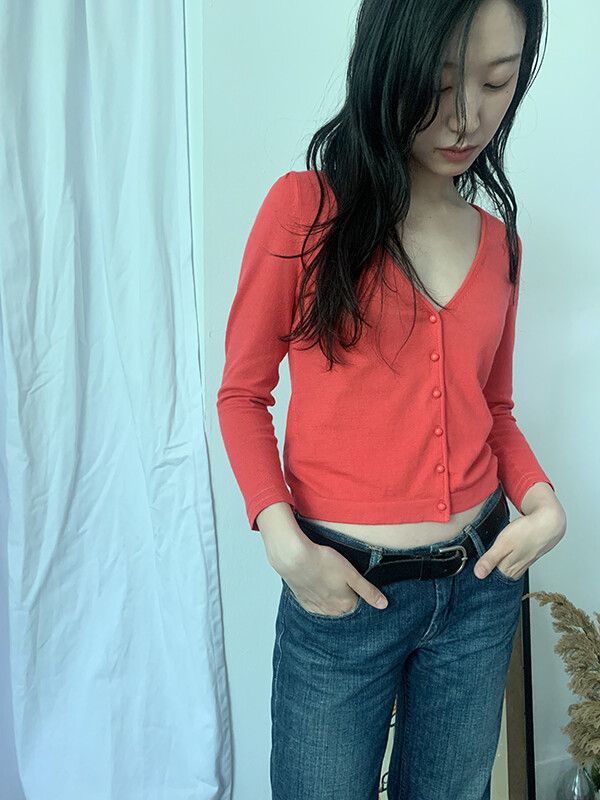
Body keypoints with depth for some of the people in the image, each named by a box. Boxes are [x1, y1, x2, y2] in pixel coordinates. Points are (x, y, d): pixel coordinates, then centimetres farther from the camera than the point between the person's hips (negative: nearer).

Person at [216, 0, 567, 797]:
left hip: (482, 582, 5)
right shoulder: (304, 208, -9)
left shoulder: (498, 240, 5)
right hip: (342, 590, -4)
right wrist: (284, 541, -17)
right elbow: (243, 394, -5)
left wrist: (542, 502, -5)